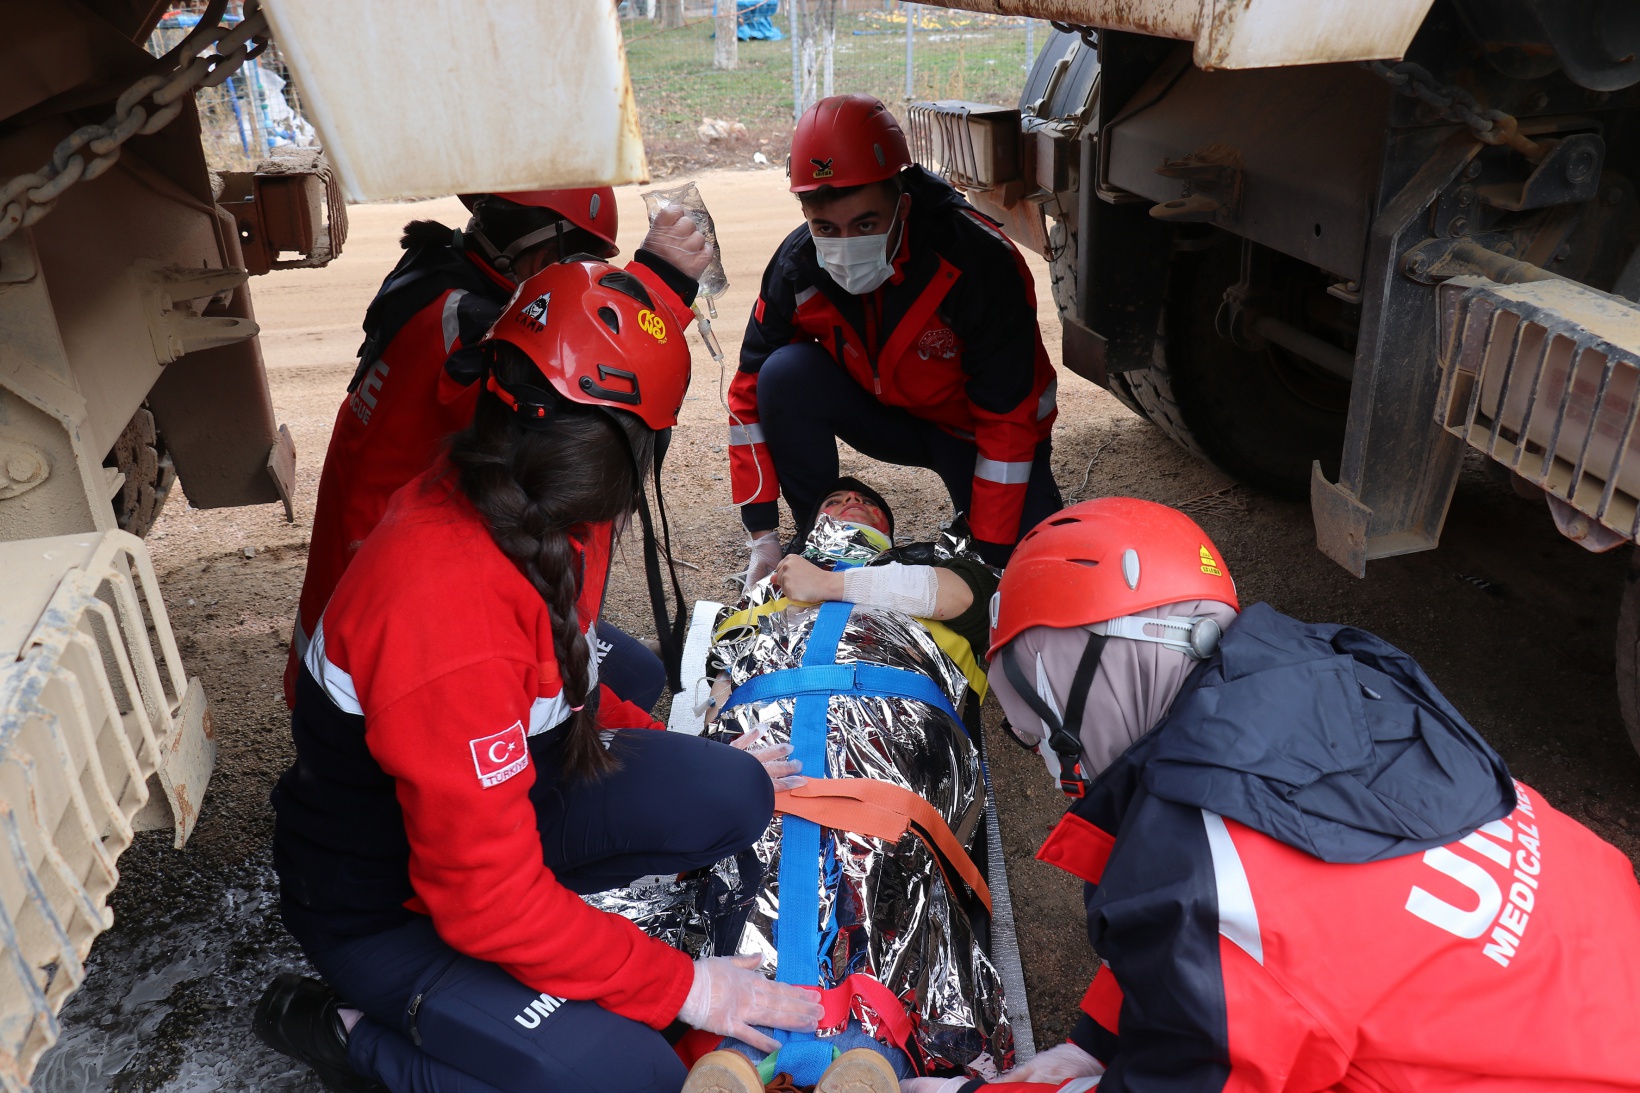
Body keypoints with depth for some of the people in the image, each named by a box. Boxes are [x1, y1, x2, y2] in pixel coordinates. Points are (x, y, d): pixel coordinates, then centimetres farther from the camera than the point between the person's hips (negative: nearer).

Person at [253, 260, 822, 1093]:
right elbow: (489, 902, -30)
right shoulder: (446, 614, -37)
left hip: (499, 791, 8)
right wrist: (681, 986, -22)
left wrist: (672, 756, 8)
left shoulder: (529, 521, -11)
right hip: (383, 907, -7)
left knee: (731, 796, -7)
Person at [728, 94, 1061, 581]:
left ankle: (977, 521, 15)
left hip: (970, 428, -3)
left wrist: (991, 553, -25)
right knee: (785, 373, -25)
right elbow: (751, 390, -12)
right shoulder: (796, 268, -20)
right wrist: (763, 536, -19)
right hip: (880, 411, 3)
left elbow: (1009, 417, -26)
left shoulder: (979, 262, -31)